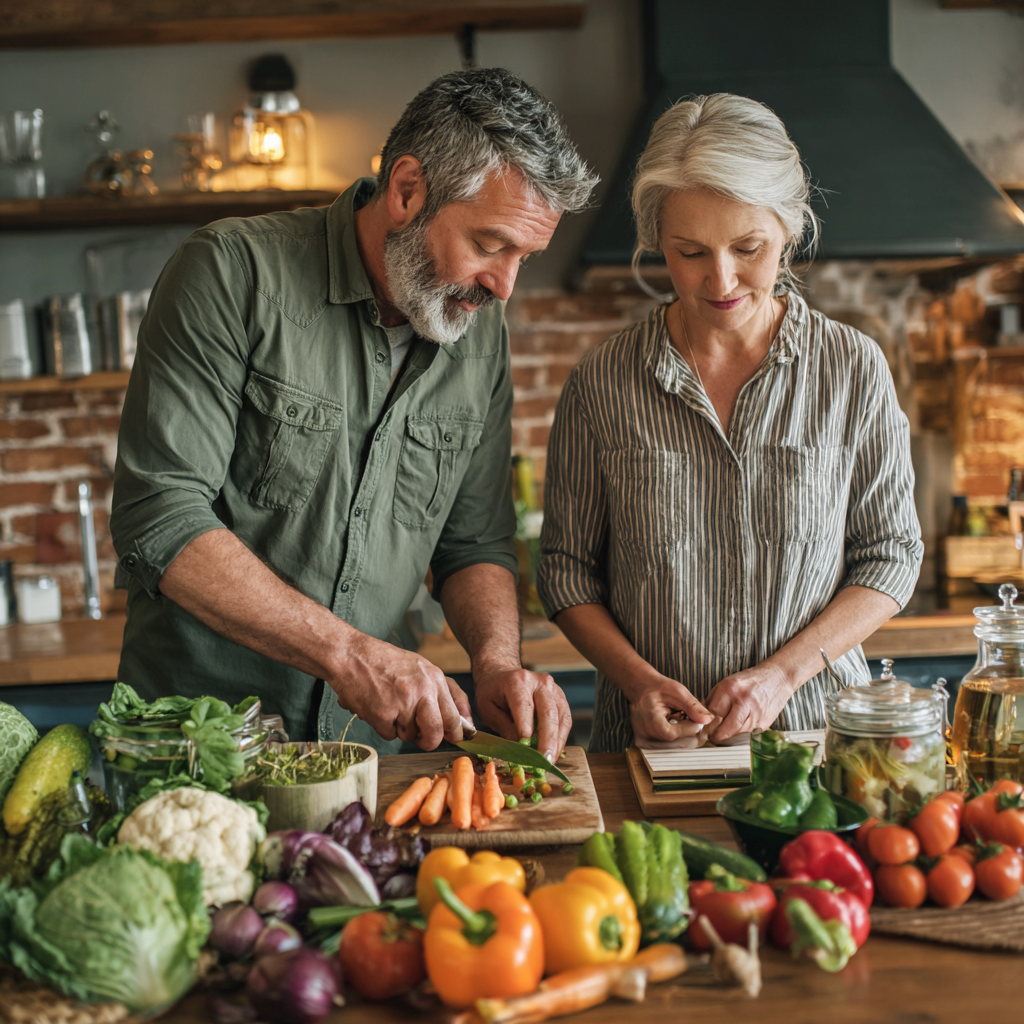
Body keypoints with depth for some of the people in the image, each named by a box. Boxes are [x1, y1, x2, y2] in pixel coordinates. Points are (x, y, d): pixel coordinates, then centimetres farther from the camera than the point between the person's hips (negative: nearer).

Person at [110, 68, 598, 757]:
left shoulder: (482, 332, 4)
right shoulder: (235, 272, -13)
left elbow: (475, 545, 10)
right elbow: (159, 521, -18)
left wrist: (498, 658, -10)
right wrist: (346, 651, -23)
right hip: (194, 721, -4)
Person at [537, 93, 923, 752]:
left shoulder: (854, 369, 1)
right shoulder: (603, 383, 0)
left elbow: (892, 554, 6)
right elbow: (567, 567, 7)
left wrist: (783, 672, -7)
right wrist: (636, 678, -9)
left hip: (817, 727, 0)